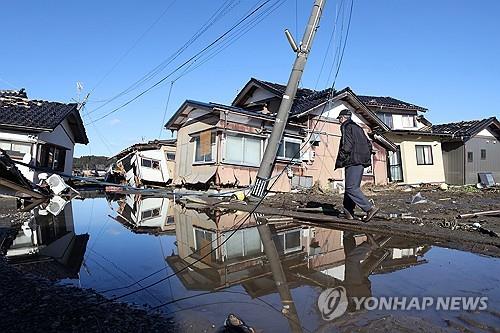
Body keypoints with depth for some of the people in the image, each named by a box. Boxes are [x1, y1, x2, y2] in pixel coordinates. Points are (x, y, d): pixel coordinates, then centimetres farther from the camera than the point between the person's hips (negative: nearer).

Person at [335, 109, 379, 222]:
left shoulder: (346, 127, -3)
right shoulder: (358, 128, 25)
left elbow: (347, 145, -16)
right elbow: (368, 144, 23)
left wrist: (339, 161, -13)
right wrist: (366, 157, 22)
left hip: (353, 161, -9)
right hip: (361, 161, 10)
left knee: (351, 188, -11)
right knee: (351, 187, 12)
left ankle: (370, 208, -17)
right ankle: (348, 212, 14)